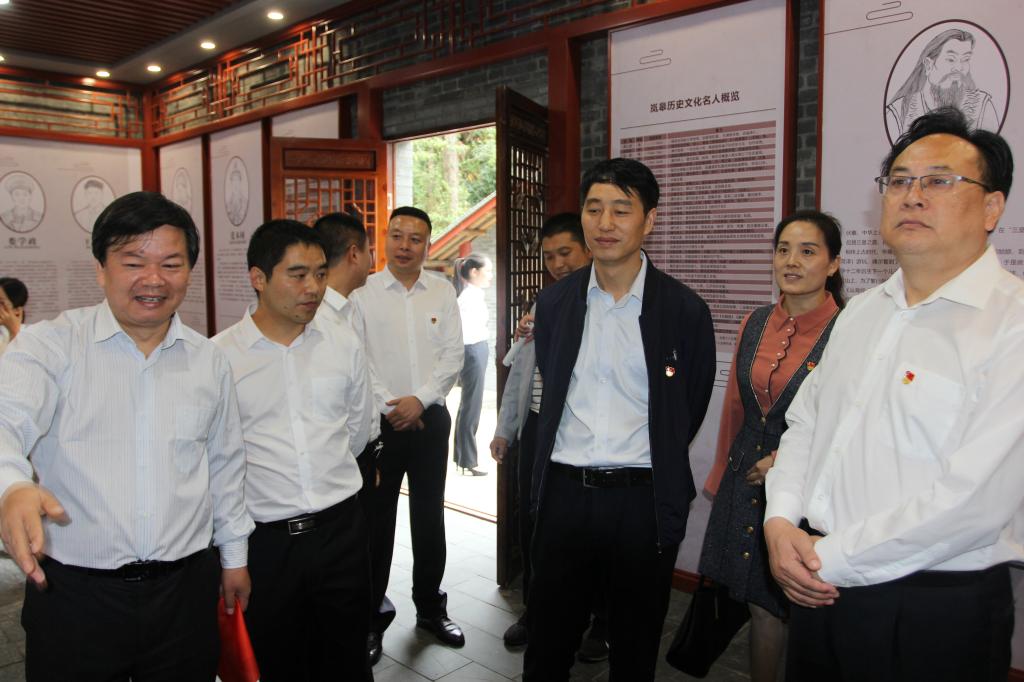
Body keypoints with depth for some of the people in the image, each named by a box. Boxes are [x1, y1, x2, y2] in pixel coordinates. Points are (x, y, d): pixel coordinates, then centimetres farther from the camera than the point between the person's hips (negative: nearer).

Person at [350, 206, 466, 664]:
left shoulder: (443, 291, 4)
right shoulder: (362, 292, -3)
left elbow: (453, 354, 0)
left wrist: (421, 399, -11)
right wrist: (389, 405, -11)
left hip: (430, 417, 2)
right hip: (379, 420, -2)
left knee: (430, 515, 12)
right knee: (376, 519, 6)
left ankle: (430, 606, 29)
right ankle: (373, 615, 22)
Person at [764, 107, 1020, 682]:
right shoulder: (860, 312, 8)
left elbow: (974, 500, -23)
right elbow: (803, 425, 11)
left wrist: (829, 559, -16)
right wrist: (781, 522, -5)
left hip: (936, 611, -6)